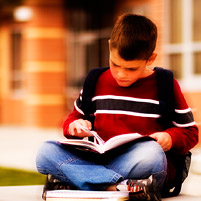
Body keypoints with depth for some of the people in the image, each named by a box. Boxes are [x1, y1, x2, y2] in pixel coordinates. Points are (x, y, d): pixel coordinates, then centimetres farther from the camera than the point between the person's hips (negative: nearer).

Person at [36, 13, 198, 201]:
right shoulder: (97, 82, 14)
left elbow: (190, 132, 10)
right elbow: (75, 116, 27)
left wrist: (170, 138, -11)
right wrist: (75, 125, 4)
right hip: (99, 159, 3)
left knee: (151, 152, -40)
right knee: (46, 152, -22)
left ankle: (69, 181, -31)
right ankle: (118, 186, -40)